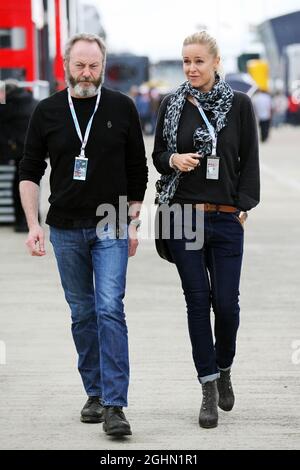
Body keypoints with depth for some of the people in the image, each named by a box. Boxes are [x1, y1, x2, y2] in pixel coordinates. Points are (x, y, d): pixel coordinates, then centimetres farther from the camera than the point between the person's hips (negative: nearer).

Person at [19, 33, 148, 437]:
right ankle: (95, 393, 21)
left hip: (111, 229, -2)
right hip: (66, 230, 2)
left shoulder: (122, 108, 0)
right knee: (82, 314, 9)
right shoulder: (48, 112, 2)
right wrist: (33, 225, -6)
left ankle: (115, 405, -16)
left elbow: (138, 172, 6)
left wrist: (133, 224, 4)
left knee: (110, 310, -13)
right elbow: (30, 173, 5)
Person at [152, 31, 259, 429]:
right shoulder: (172, 105, 6)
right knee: (197, 301, 1)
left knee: (226, 302, -2)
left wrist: (244, 206, -1)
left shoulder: (239, 105, 2)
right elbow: (158, 155, 14)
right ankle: (209, 389, 7)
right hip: (184, 215, 1)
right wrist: (173, 160, -9)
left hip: (226, 218, -1)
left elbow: (250, 160, 5)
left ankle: (223, 370, 25)